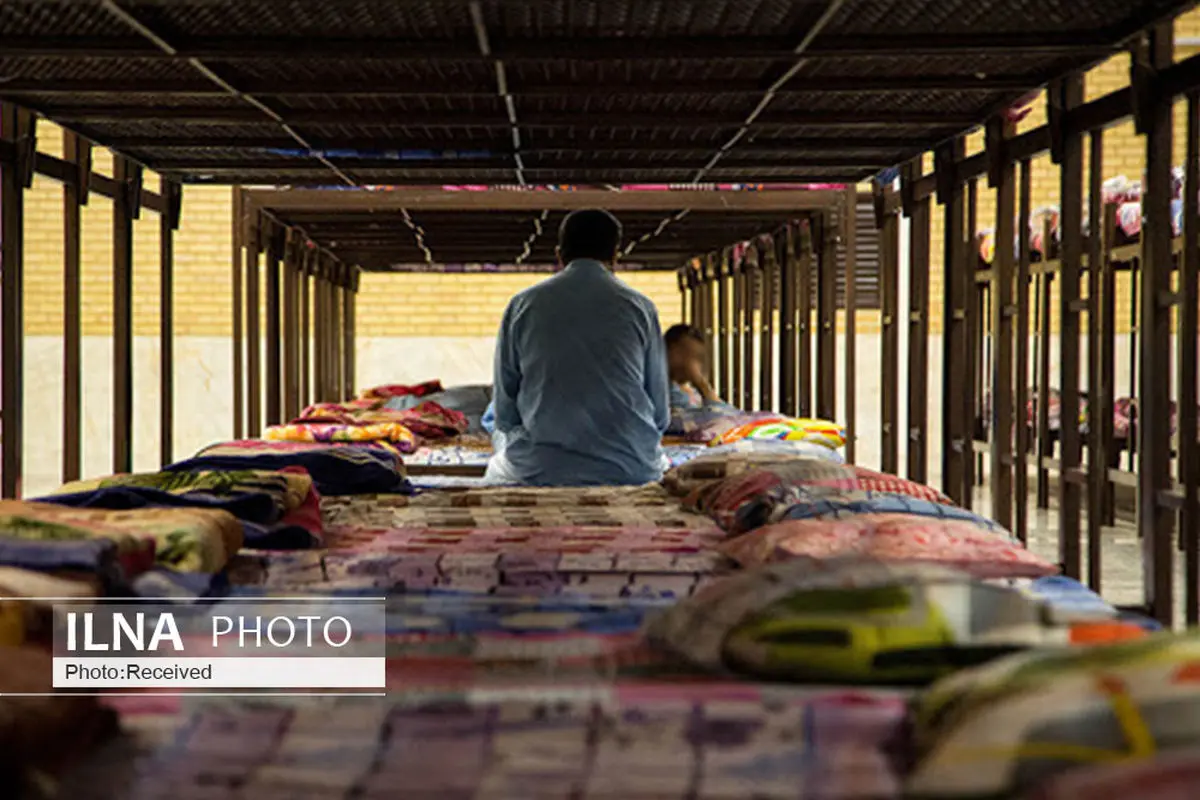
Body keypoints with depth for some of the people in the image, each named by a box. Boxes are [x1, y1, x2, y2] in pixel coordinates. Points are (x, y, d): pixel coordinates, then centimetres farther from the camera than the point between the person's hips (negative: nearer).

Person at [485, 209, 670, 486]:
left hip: (539, 470, 0)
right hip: (631, 469, 0)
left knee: (497, 468, 33)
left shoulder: (522, 305, 1)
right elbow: (661, 414, 4)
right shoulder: (639, 307, 1)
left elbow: (504, 413, 3)